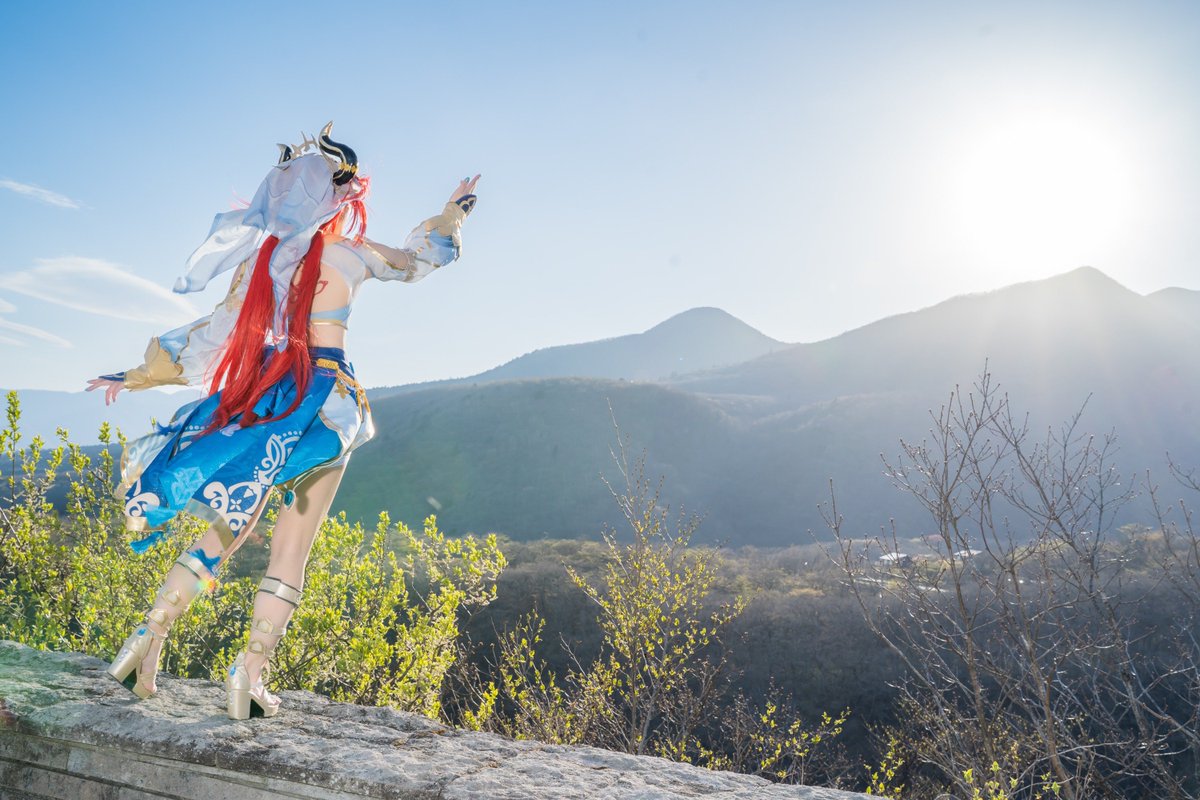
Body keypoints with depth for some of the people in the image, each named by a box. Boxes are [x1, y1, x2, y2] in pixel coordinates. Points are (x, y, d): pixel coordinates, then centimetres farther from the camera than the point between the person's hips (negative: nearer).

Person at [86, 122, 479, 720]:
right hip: (324, 400, -4)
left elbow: (213, 331, 7)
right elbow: (422, 255, 17)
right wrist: (455, 210, 35)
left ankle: (151, 633, 10)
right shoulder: (353, 255, -1)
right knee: (292, 545, 2)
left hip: (258, 395, 4)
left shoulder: (258, 255, 6)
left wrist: (136, 375, 19)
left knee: (227, 527, 16)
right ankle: (252, 670, -1)